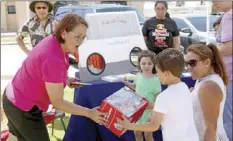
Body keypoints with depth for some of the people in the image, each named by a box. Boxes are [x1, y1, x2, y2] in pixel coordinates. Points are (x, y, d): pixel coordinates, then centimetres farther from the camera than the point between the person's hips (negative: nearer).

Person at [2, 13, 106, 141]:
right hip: (23, 108, -9)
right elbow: (57, 103, -26)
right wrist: (89, 113, -21)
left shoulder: (54, 41, -9)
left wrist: (65, 79, 0)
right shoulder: (53, 59, -35)